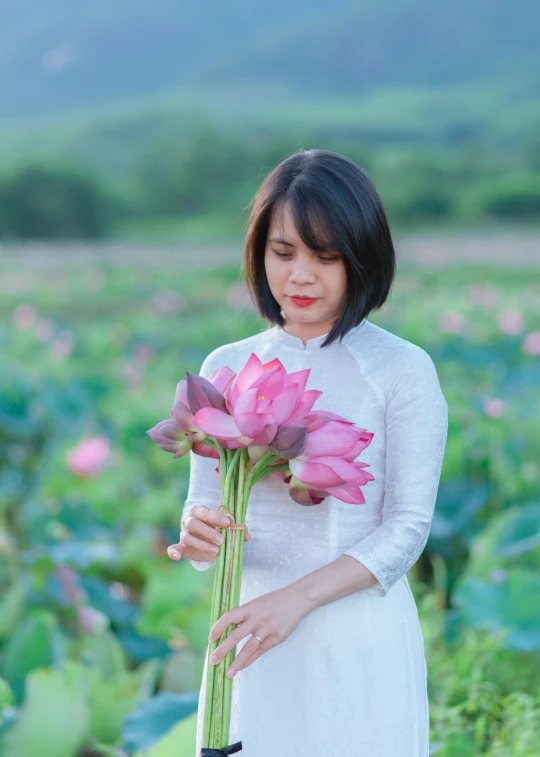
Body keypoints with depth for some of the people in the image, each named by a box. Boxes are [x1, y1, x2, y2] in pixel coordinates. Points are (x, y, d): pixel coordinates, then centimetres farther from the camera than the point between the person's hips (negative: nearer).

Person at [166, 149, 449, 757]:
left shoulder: (403, 370, -8)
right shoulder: (227, 368, 5)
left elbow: (408, 527, -10)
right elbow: (204, 502, 7)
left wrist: (299, 597, -22)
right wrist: (197, 535, -17)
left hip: (361, 635, -3)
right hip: (253, 636, 3)